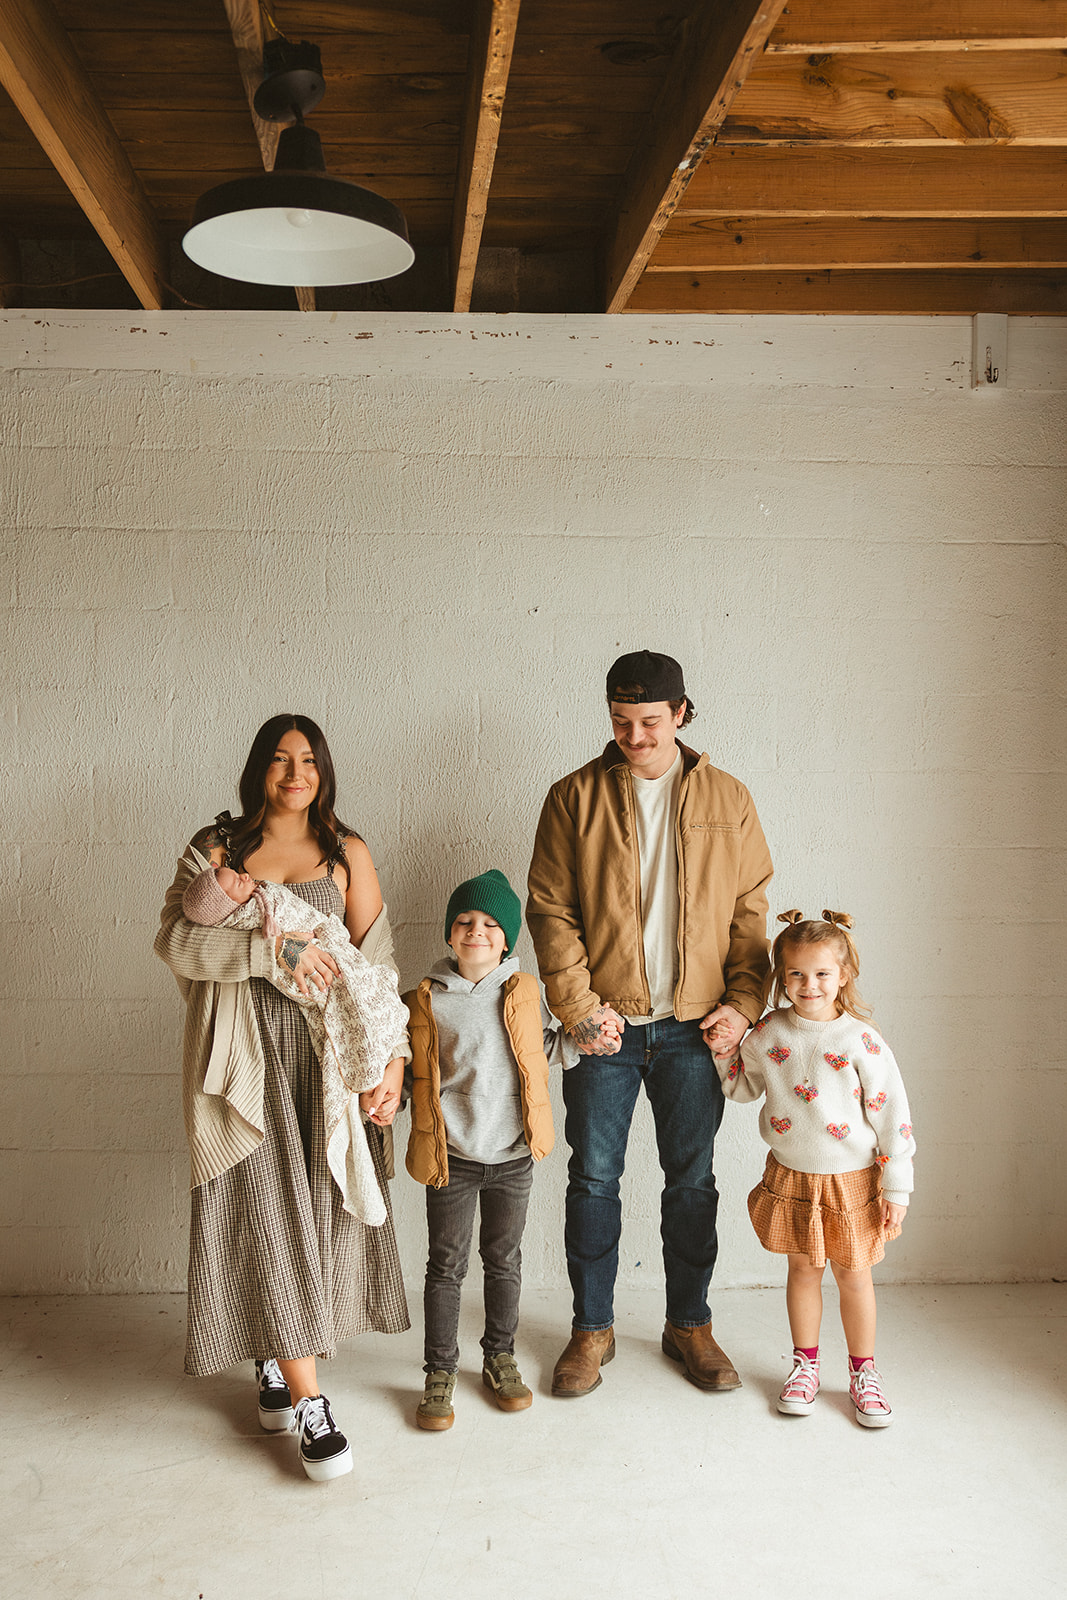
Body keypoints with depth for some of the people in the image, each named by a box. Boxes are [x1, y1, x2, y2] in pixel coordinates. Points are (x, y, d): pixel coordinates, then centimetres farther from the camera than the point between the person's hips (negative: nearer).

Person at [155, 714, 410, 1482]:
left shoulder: (346, 852, 8)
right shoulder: (216, 849, 6)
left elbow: (376, 962, 2)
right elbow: (176, 937, -8)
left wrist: (391, 1059, -9)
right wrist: (273, 946, -20)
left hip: (326, 1047, 2)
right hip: (246, 1051, -2)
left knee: (319, 1201, 4)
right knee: (268, 1207, -5)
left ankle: (276, 1358, 27)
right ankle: (309, 1401, -1)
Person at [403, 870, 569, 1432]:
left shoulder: (523, 991, 2)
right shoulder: (426, 999, -4)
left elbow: (545, 1049, 17)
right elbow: (415, 1073, 5)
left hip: (512, 1154, 2)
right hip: (451, 1154, -2)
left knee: (504, 1259, 15)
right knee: (446, 1264, 6)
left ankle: (500, 1357, 32)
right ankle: (439, 1374, 19)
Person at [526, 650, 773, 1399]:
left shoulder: (728, 800, 4)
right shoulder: (575, 797, 0)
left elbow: (751, 911, 6)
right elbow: (551, 911, -2)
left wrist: (744, 1002, -4)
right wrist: (578, 1008, -9)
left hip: (695, 1026, 1)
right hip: (605, 1025, -1)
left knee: (693, 1179, 11)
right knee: (593, 1178, 7)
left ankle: (690, 1323, 28)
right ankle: (592, 1328, 24)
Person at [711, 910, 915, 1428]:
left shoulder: (861, 1041, -15)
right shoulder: (767, 1034, -5)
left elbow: (892, 1116, -11)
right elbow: (743, 1087, 14)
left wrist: (896, 1190, -10)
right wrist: (724, 1050, -4)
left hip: (851, 1180, -2)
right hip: (791, 1177, 3)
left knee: (853, 1273, 9)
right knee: (803, 1269, 14)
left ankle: (863, 1371, 27)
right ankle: (805, 1365, 31)